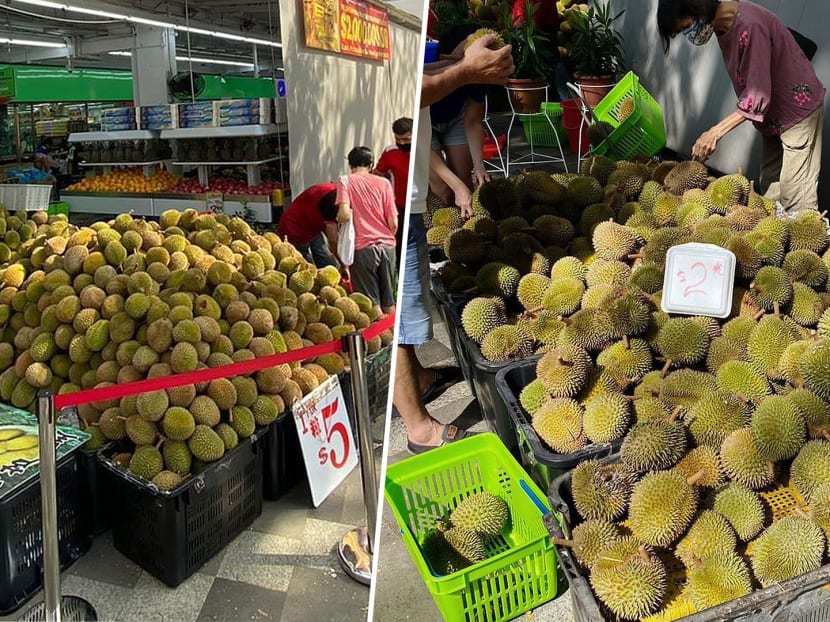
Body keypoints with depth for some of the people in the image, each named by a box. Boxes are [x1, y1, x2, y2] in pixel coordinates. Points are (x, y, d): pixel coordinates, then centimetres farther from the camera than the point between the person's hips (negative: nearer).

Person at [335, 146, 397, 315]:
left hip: (364, 246, -3)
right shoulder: (384, 183, 6)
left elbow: (344, 214, -15)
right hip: (387, 245, 3)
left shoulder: (345, 181, 0)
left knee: (371, 301, 4)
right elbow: (393, 223, 4)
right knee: (388, 299, 14)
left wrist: (338, 219, 8)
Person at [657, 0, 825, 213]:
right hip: (774, 115, 9)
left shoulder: (749, 25, -28)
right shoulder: (724, 26, 0)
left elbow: (757, 96, -27)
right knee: (770, 189, 11)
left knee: (795, 197, -6)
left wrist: (716, 132, -27)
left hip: (798, 109, -9)